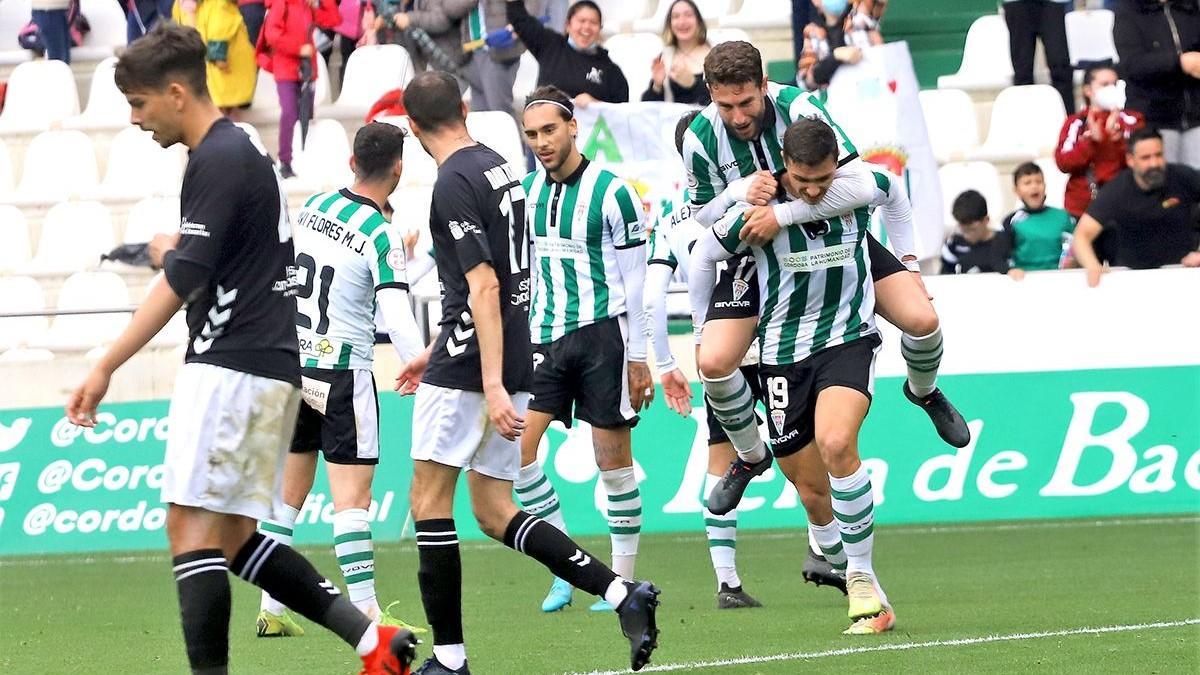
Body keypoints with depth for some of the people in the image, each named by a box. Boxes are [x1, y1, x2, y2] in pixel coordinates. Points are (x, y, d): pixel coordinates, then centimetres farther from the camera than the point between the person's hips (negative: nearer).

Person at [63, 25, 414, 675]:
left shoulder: (218, 160, -12)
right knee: (232, 539, 10)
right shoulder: (235, 151, 19)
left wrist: (167, 254, 4)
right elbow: (185, 282, 23)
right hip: (265, 369, 10)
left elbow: (185, 277, -18)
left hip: (232, 369, -10)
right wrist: (105, 367, 23)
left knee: (193, 527, -10)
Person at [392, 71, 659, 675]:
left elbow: (483, 287, -21)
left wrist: (492, 386, -25)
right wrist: (437, 352, 31)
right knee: (493, 513, 10)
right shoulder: (498, 167, 15)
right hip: (512, 362, 9)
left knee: (429, 495, 0)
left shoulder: (454, 184, -14)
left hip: (468, 370, -9)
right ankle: (623, 595, -1)